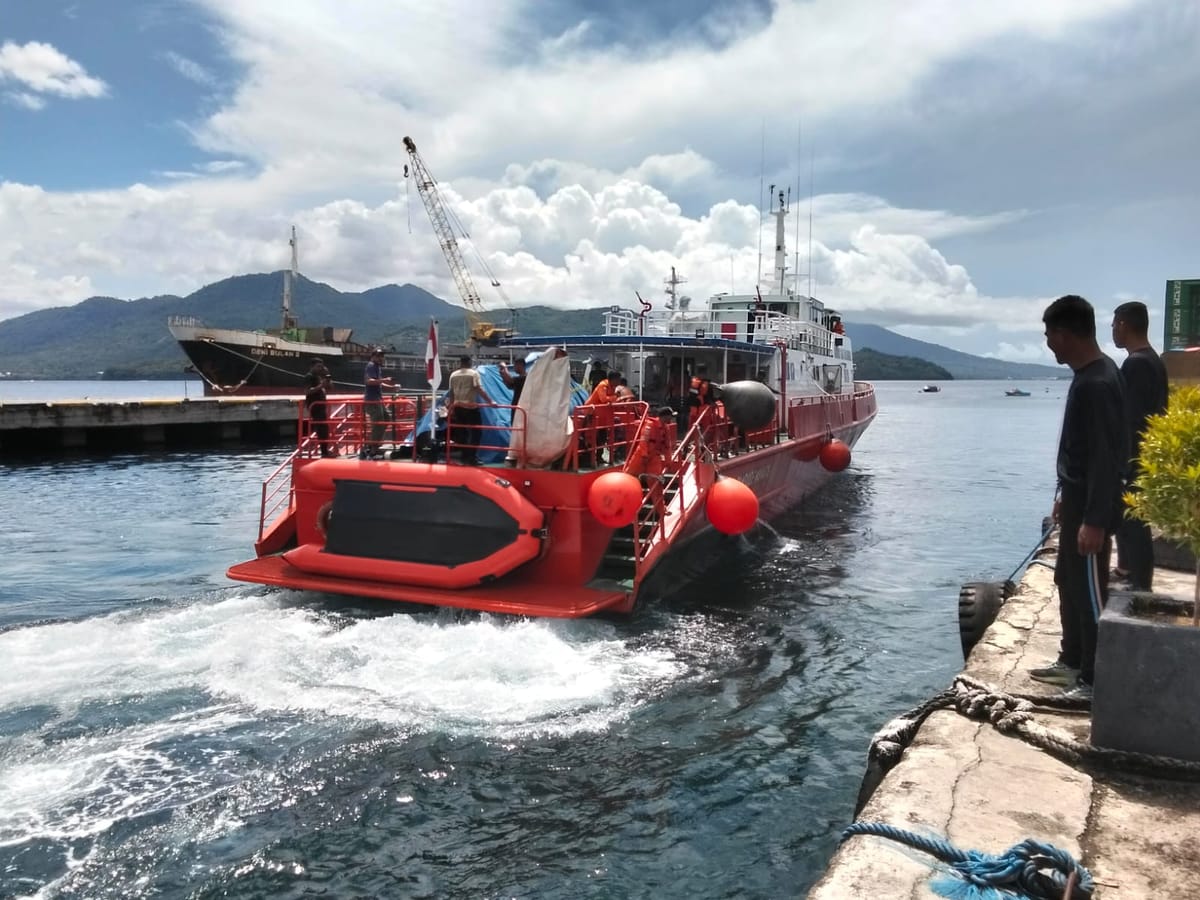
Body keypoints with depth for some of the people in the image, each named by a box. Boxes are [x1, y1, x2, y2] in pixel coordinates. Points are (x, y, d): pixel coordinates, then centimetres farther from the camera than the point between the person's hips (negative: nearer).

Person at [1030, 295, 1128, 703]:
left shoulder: (1097, 384, -22)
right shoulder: (1088, 376, 10)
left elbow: (1106, 457, -24)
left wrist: (1095, 521, -25)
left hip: (1092, 505, -10)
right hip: (1078, 497, 10)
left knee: (1089, 589, -1)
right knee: (1068, 581, 18)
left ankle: (1096, 681, 10)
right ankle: (1072, 661, 32)